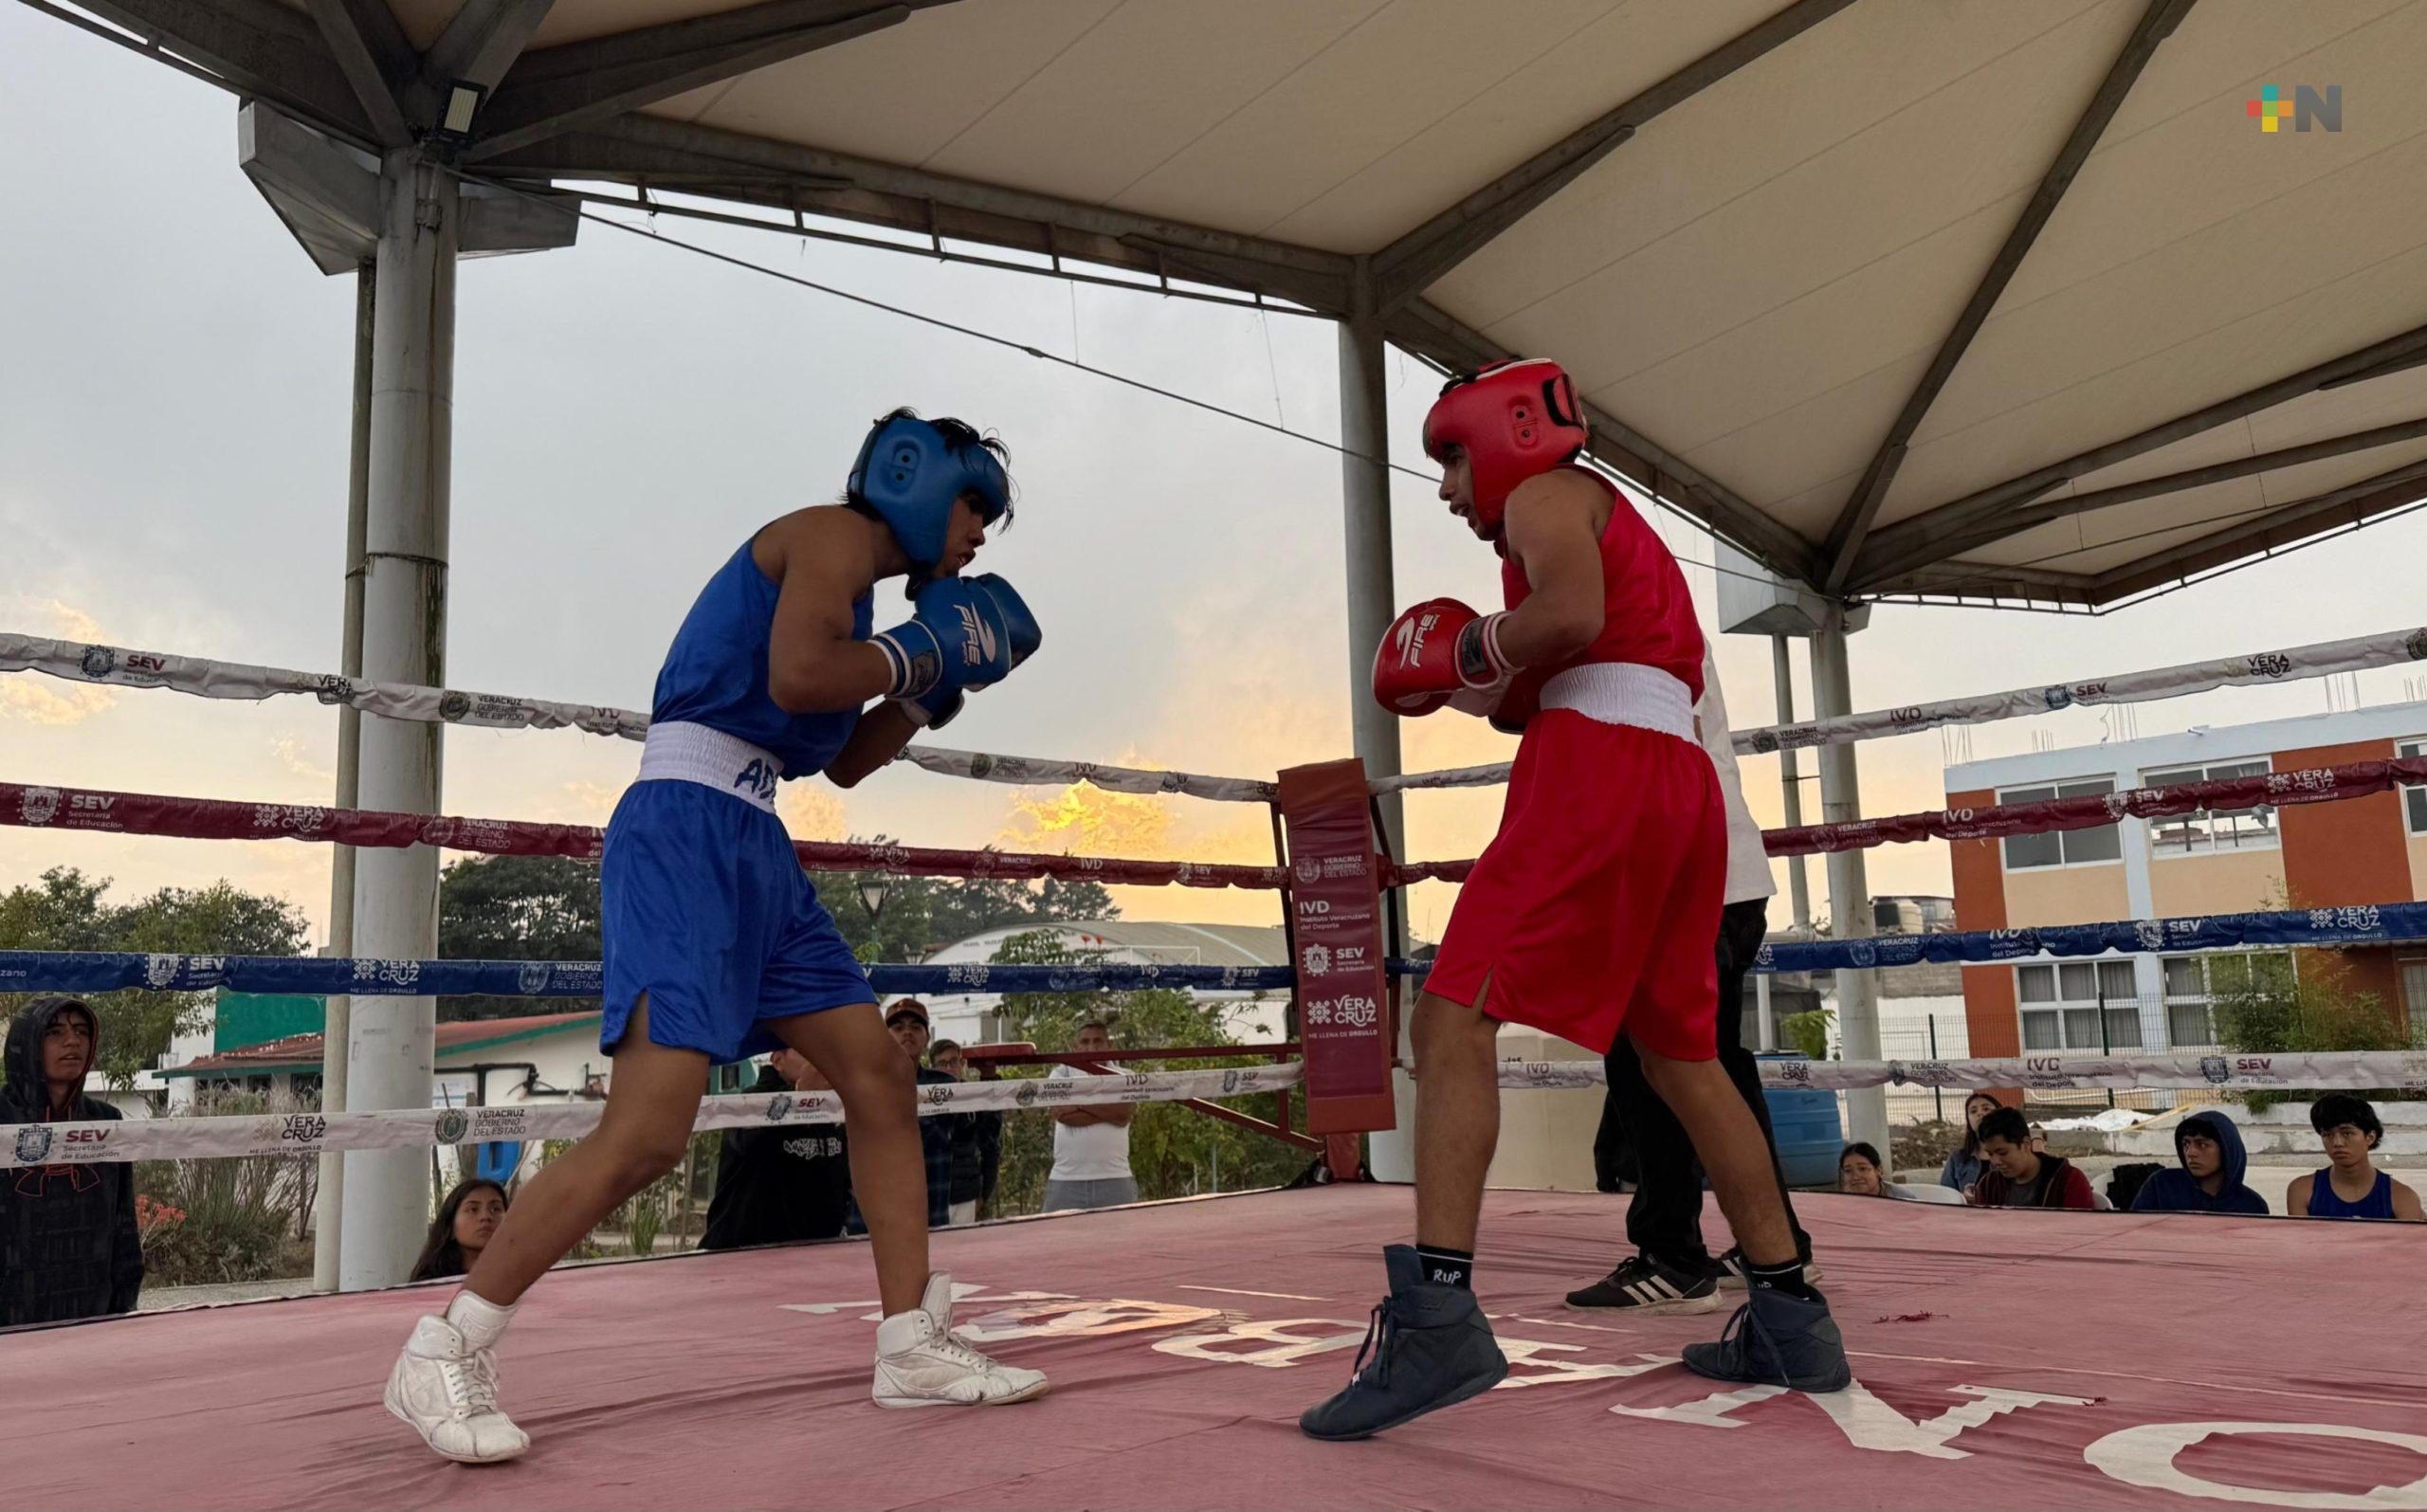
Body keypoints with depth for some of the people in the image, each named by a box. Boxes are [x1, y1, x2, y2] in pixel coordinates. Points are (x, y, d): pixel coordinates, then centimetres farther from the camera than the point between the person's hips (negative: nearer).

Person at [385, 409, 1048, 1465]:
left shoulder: (848, 580, 24)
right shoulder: (833, 533, -3)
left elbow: (843, 762, 30)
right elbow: (796, 674, -22)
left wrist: (938, 683, 22)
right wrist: (921, 653, -6)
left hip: (756, 850, 10)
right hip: (686, 831, -10)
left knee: (881, 1077, 6)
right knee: (648, 1131, -17)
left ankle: (912, 1347, 13)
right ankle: (442, 1356, -2)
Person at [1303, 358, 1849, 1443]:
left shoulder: (1545, 492, 5)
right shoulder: (1621, 527, 33)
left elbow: (1570, 615, -16)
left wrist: (1470, 650, -1)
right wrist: (1484, 696, 23)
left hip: (1599, 773, -9)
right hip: (1684, 785, 10)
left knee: (1452, 1021, -13)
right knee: (1680, 1054, 15)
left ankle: (1436, 1316, -25)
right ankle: (1790, 1322, 19)